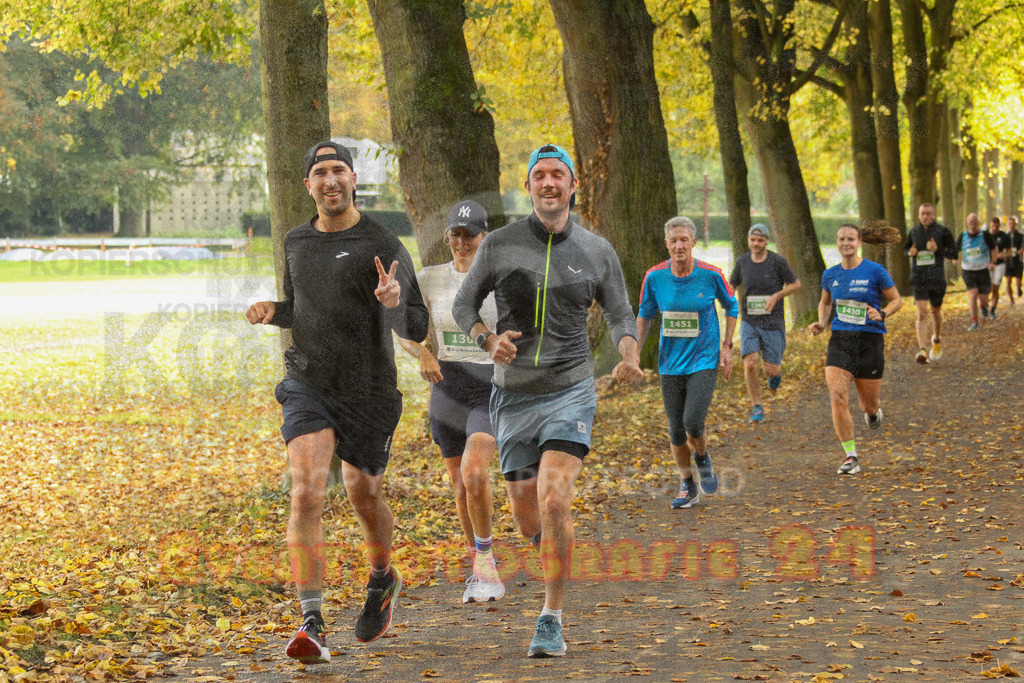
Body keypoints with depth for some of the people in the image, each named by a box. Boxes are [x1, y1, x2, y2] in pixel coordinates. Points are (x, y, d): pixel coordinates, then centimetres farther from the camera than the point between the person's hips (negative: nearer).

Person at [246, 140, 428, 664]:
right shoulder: (295, 243, 8)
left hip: (368, 390, -2)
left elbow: (415, 330, -12)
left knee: (363, 498, 15)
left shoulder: (383, 246, -9)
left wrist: (393, 302, -34)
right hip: (307, 385, 2)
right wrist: (271, 312, 2)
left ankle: (382, 579, 48)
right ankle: (312, 626, -22)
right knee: (307, 491, -18)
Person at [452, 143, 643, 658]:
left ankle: (552, 621, -10)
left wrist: (630, 359, -11)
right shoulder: (499, 245, 0)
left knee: (554, 500, -20)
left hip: (570, 391, -2)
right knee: (526, 518, 5)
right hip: (514, 397, 2)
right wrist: (488, 340, -12)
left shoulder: (597, 251, 2)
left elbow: (620, 316, 10)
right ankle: (556, 554, 42)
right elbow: (463, 305, 9)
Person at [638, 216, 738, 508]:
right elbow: (645, 315, 10)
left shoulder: (711, 275, -9)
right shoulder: (654, 276, -4)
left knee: (693, 423, -16)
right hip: (670, 363, 3)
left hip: (704, 361, -2)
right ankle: (687, 485, 24)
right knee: (676, 430, 5)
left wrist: (727, 346, 2)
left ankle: (702, 458, 18)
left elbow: (731, 307, 8)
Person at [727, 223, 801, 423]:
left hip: (773, 322, -2)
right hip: (749, 323, 2)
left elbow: (796, 284, 2)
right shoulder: (742, 262, 2)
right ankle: (756, 407, 0)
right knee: (750, 364, -15)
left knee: (770, 370, -2)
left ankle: (776, 372, 37)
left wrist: (776, 296, -14)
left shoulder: (778, 261, -8)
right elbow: (732, 285, 16)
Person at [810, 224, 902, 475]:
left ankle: (873, 411, 49)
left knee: (869, 404, 8)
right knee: (837, 398, -15)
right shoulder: (830, 275, 7)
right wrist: (821, 323, 7)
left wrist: (882, 313, -16)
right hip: (840, 341, 2)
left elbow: (896, 300, 3)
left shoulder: (875, 271, -5)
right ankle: (850, 457, -7)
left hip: (870, 340, -2)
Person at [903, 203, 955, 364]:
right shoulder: (913, 232, 7)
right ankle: (923, 350, -21)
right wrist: (910, 252, -2)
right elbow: (906, 248, 23)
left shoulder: (942, 231, -1)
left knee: (935, 311, 17)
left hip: (937, 278, 0)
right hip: (918, 278, 0)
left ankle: (937, 340, 44)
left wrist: (937, 249, -17)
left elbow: (954, 253, 0)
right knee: (921, 313, -12)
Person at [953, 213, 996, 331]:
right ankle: (974, 321, -6)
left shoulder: (985, 236, -6)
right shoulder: (962, 237, -2)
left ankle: (984, 306, 40)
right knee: (972, 295, -16)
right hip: (968, 271, 0)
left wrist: (993, 262, -4)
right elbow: (956, 250, 10)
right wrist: (955, 258, -13)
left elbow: (993, 249, 9)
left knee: (983, 298, 1)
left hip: (983, 271, 0)